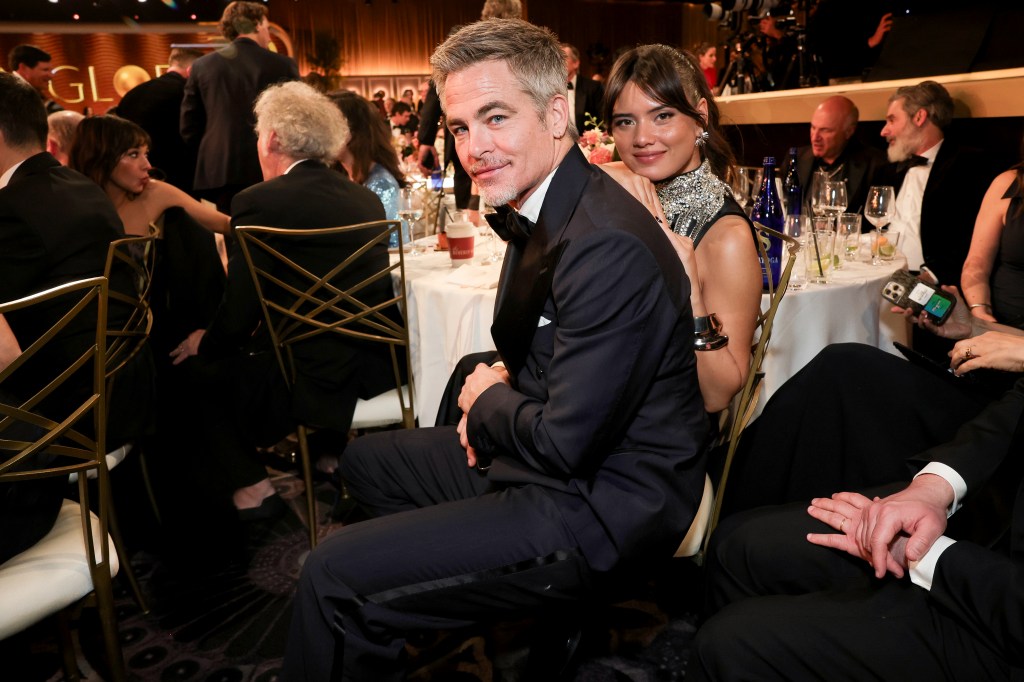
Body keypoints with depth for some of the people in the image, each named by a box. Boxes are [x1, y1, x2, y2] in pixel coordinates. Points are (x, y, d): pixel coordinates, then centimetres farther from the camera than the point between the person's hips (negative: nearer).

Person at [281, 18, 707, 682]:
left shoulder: (608, 247, -28)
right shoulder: (542, 211, 5)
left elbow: (566, 443, -27)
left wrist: (487, 401, -8)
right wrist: (498, 401, -1)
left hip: (599, 508, -10)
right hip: (548, 450, 10)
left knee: (334, 575, -15)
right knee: (366, 460, 25)